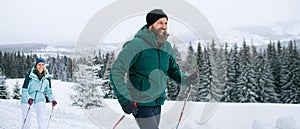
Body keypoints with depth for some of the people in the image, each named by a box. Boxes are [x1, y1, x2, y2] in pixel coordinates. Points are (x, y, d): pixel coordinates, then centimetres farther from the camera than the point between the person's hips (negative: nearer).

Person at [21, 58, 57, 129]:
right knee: (26, 121, 4)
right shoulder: (29, 76, -15)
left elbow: (48, 90, 11)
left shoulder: (47, 77, -3)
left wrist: (52, 99, -3)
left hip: (40, 100, 2)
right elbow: (24, 90, -15)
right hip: (27, 101, -2)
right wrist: (28, 99, -32)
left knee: (43, 120, -12)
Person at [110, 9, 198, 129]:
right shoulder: (136, 45, -17)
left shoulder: (167, 47, 5)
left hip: (157, 103, 7)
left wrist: (186, 79, -5)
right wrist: (123, 98, -24)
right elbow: (116, 71, -17)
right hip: (140, 104, -7)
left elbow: (173, 70, 17)